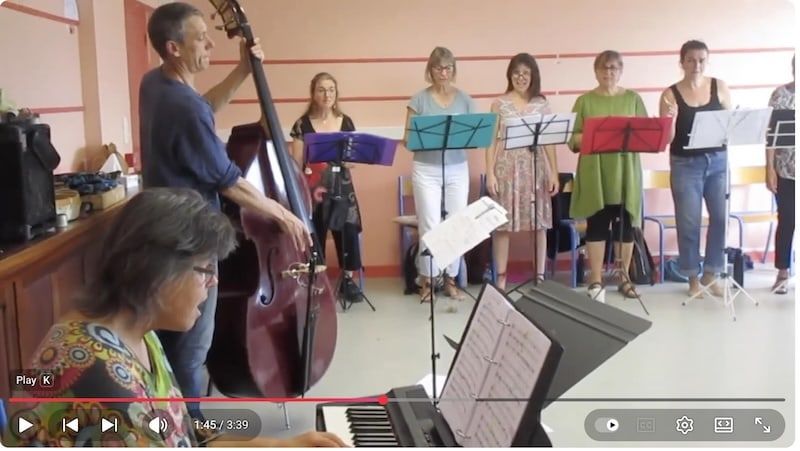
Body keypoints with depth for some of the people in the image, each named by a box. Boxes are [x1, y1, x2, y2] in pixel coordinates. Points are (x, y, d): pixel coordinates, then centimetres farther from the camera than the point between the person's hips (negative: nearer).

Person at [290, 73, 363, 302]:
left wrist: (348, 159, -12)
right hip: (312, 189, -2)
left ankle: (348, 279, 13)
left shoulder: (346, 122, 6)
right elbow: (297, 164, -3)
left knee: (348, 230, -2)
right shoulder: (303, 124, -2)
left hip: (341, 187, 2)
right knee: (314, 235, -2)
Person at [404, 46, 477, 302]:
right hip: (426, 170, -2)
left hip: (457, 169, 3)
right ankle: (427, 281, 8)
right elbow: (409, 139, -1)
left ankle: (451, 279, 14)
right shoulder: (419, 100, 0)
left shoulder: (465, 99, 7)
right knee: (430, 227, -4)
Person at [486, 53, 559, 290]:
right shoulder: (500, 104, 3)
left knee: (539, 222, 3)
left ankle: (540, 276, 13)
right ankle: (501, 277, 10)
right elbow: (492, 140, 1)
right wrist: (490, 173, -7)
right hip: (507, 167, -2)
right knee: (502, 223, 0)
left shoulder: (541, 104, 8)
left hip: (536, 168, 2)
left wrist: (554, 172, 1)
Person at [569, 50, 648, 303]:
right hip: (594, 173, -2)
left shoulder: (633, 99, 10)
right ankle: (596, 281, 5)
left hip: (625, 172, 2)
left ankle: (624, 278, 18)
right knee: (596, 224, 0)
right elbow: (573, 139, 1)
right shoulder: (584, 101, 5)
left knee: (625, 224, 6)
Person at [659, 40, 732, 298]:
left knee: (721, 217, 1)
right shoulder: (670, 94, -4)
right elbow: (666, 138, -7)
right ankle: (693, 277, 15)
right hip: (685, 164, -2)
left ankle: (711, 274, 17)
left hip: (717, 160, 2)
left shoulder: (719, 87, 4)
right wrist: (670, 119, -25)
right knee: (689, 222, 1)